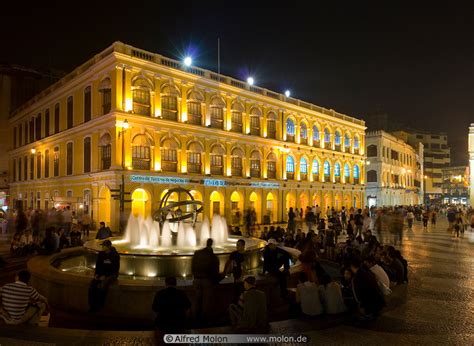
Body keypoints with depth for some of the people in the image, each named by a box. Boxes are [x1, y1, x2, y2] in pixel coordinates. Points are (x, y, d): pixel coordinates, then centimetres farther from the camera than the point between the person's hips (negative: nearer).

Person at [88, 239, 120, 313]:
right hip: (101, 274, 5)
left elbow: (116, 268, -10)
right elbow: (98, 265, 13)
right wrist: (96, 274, -4)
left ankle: (99, 306, -15)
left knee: (102, 286, -31)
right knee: (92, 285, -21)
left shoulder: (115, 255, -9)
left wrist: (106, 276, -17)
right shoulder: (101, 254, 6)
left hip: (111, 274, -5)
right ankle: (92, 306, -13)